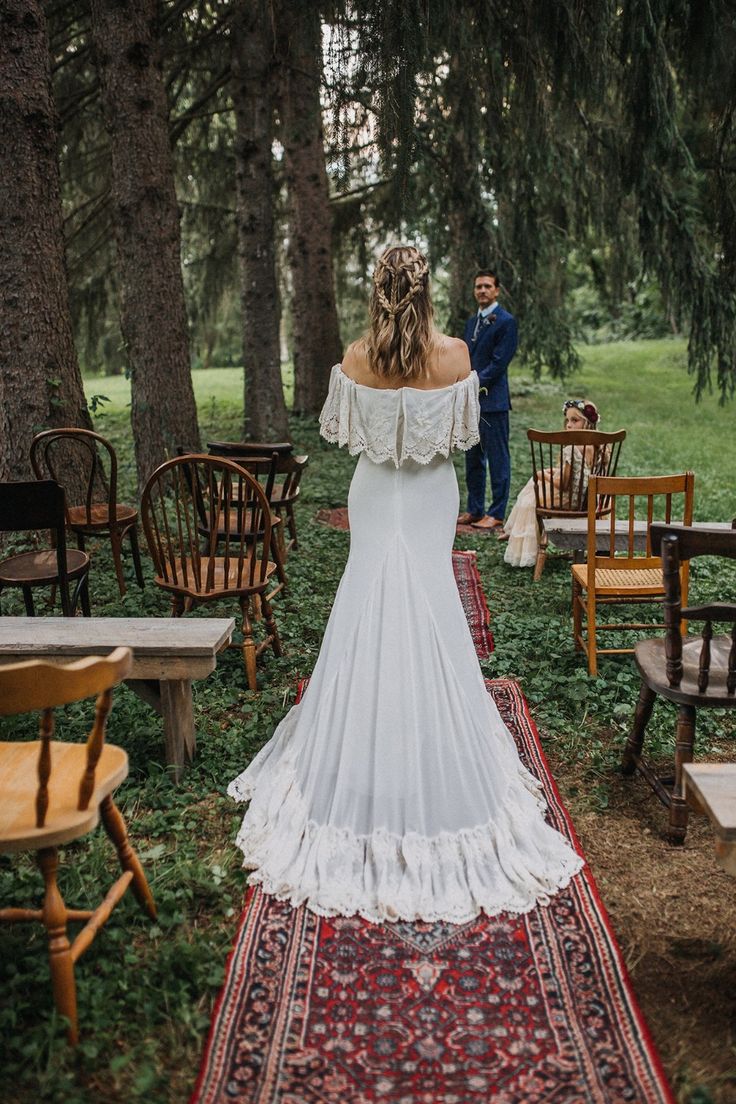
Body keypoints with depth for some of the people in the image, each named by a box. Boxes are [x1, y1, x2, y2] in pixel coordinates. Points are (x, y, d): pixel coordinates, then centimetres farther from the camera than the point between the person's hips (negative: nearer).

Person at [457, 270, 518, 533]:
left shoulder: (506, 321, -7)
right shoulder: (471, 322, 18)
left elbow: (499, 362, -13)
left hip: (492, 401, -8)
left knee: (498, 459, -2)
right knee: (473, 459, 12)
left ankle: (497, 515, 2)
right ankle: (474, 510, 20)